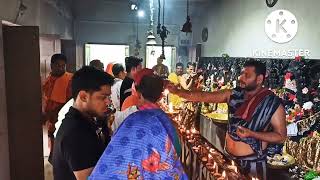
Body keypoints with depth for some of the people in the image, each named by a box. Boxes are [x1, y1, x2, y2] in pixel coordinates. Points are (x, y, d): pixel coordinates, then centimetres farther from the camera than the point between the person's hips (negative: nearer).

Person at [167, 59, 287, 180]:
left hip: (252, 163, -4)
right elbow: (203, 96, -7)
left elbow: (281, 137, -12)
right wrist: (177, 91, -16)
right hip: (228, 157, 4)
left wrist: (252, 134, -25)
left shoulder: (273, 103, -15)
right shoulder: (234, 94, -4)